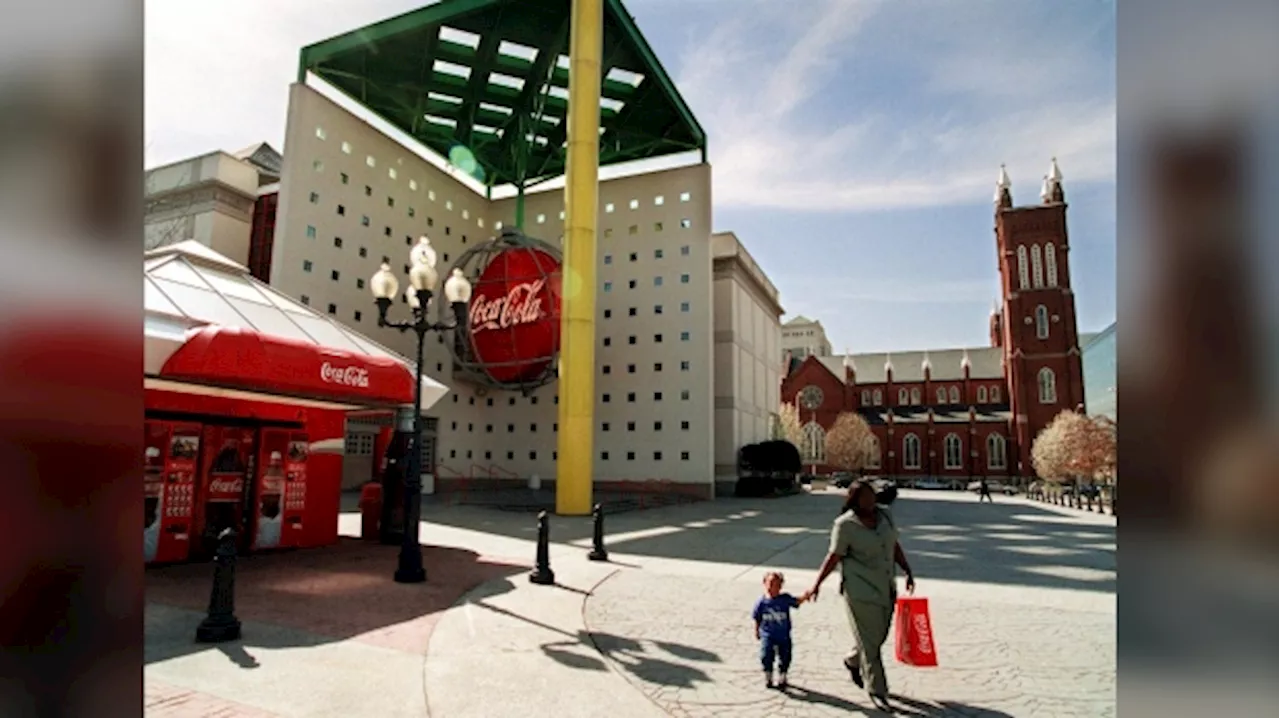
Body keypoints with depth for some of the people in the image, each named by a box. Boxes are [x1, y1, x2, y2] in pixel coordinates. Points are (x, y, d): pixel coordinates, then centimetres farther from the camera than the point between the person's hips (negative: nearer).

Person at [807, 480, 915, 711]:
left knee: (880, 635, 18)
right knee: (869, 641, 2)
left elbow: (895, 546, 11)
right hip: (860, 590, -6)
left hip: (886, 588, 6)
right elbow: (834, 557, -11)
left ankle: (852, 661, 47)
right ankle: (877, 690, 20)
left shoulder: (885, 514, 1)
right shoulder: (845, 524, -15)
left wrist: (908, 572, 6)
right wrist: (816, 585, -13)